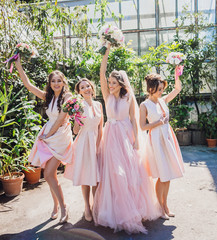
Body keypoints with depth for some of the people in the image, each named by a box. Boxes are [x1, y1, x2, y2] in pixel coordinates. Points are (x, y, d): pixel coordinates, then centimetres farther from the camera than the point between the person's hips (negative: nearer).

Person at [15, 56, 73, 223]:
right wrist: (19, 67, 6)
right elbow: (28, 85, 9)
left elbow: (61, 119, -12)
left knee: (49, 174, -10)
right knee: (50, 174, 8)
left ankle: (63, 207, 4)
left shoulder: (67, 96, -8)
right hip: (48, 136, 6)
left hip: (60, 136, -6)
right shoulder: (48, 97, 10)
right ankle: (57, 205, 24)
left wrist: (47, 135, -6)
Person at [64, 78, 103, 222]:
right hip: (83, 142, -3)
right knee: (85, 176, 4)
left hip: (96, 143, 3)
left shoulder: (98, 105, 6)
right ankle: (87, 207, 19)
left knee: (96, 177, 6)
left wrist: (98, 146, 1)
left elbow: (100, 128, 7)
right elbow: (76, 131, -5)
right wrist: (77, 120, -23)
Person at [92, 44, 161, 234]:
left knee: (131, 170, 3)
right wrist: (107, 51, -11)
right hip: (112, 136, 1)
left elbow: (133, 119, 1)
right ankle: (120, 211, 14)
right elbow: (101, 73, -7)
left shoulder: (129, 97, -1)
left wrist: (136, 139, -4)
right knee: (114, 172, 0)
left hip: (126, 135, 0)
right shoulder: (108, 96, 1)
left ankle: (135, 208, 21)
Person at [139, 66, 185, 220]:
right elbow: (143, 127, -10)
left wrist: (176, 73, -2)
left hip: (168, 138, 6)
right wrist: (159, 122, -12)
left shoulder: (163, 100, 9)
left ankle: (165, 205, 26)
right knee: (162, 176, -2)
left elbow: (178, 88, 11)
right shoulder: (145, 105, -7)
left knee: (168, 175, 11)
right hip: (156, 140, -6)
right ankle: (161, 207, 17)